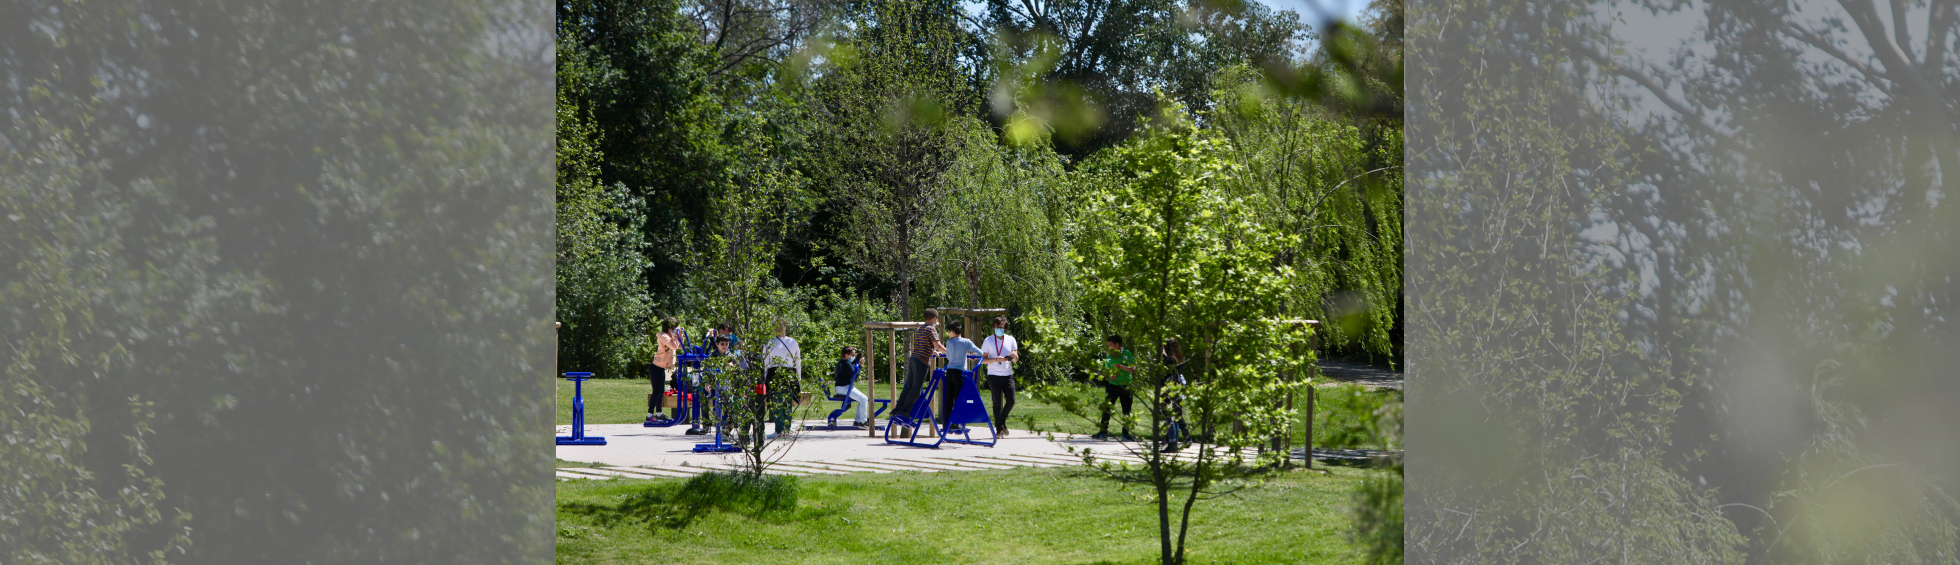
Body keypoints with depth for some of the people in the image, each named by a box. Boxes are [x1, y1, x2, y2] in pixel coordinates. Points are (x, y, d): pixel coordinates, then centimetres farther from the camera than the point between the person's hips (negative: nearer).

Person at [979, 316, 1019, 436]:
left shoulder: (1011, 340, 9)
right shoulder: (988, 340, 1)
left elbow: (1016, 359, 10)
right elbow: (983, 359, -2)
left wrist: (1014, 355, -14)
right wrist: (996, 359, -17)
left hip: (1008, 375, 2)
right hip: (994, 376, -2)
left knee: (1011, 401, -3)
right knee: (997, 403, -3)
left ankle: (1002, 421, 22)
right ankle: (999, 427, 8)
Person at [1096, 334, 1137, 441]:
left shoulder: (1127, 354, -3)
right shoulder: (1109, 356, 6)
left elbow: (1133, 369, -9)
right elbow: (1106, 371, 12)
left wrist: (1120, 366, -22)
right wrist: (1109, 376, -11)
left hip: (1126, 386, -2)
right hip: (1113, 385, 2)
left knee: (1126, 411, 4)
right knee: (1106, 408, -5)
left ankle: (1126, 433, 13)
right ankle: (1103, 432, -1)